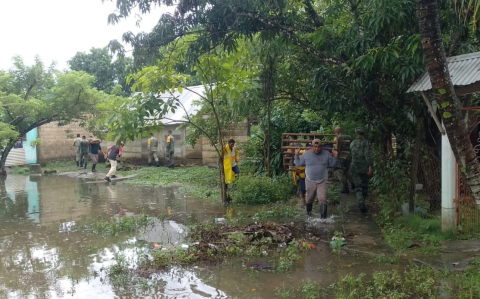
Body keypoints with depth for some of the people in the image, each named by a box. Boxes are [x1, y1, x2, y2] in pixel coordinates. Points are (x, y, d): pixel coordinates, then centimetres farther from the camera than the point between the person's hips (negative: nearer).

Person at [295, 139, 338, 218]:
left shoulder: (327, 154, -2)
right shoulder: (306, 154, -2)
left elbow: (332, 165, 6)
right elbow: (298, 164, 4)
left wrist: (335, 156, -7)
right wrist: (296, 155, -5)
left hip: (322, 182, -1)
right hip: (310, 181, 1)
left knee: (322, 199, -11)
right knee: (309, 199, 17)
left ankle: (323, 217, -6)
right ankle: (308, 212, 43)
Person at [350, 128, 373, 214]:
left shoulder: (352, 143, 7)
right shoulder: (365, 142, -6)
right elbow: (368, 155, -18)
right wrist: (370, 166, -22)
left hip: (354, 168, 2)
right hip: (364, 168, -2)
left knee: (358, 187, -4)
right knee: (364, 186, 15)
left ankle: (361, 203, -26)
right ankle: (362, 203, 25)